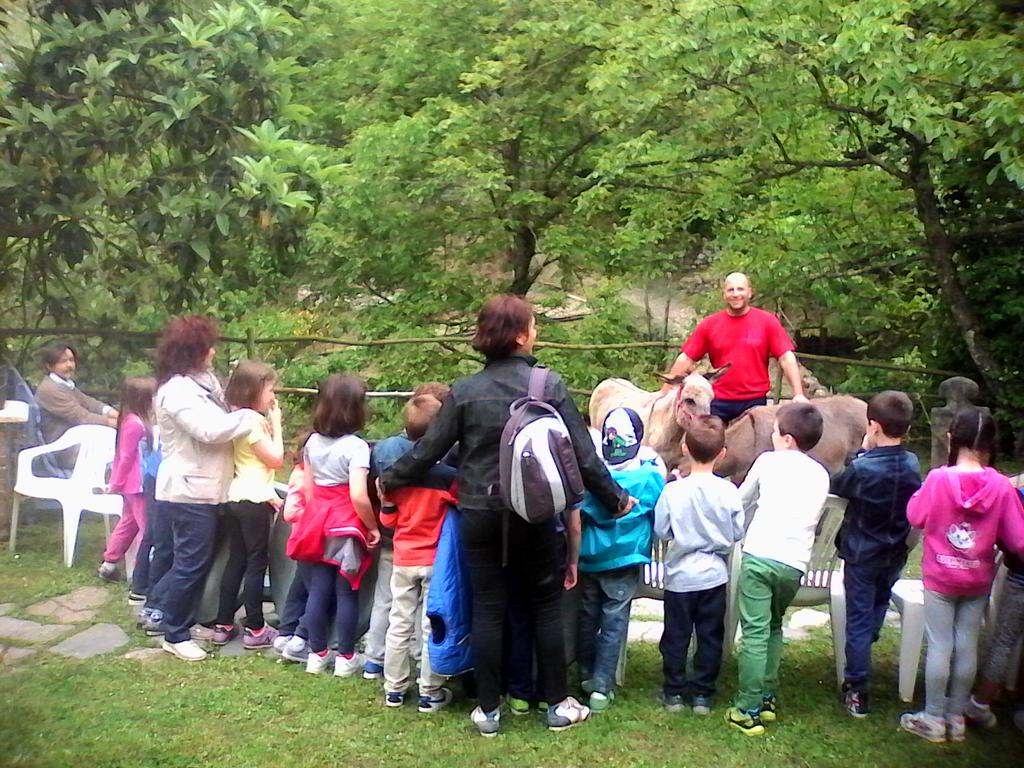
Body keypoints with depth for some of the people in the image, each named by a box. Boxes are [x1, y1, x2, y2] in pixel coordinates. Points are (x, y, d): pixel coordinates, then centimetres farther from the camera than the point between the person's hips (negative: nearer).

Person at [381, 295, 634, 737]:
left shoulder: (465, 391, -3)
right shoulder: (550, 385, -6)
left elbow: (429, 449, 1)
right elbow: (581, 453, -4)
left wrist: (390, 480, 18)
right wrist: (615, 498, 9)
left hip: (479, 515, 1)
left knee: (487, 609, 10)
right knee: (546, 605, 14)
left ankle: (489, 711, 18)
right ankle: (558, 705, 22)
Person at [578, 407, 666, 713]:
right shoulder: (650, 472, -13)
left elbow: (576, 511, 4)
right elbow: (659, 515, 3)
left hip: (589, 557, 2)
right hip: (624, 558, -2)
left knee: (588, 616, 16)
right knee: (614, 621, 5)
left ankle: (587, 676, 28)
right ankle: (601, 687, 6)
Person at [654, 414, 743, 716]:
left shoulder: (673, 491, -16)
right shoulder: (729, 491, -12)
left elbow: (661, 531, -8)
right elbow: (737, 533, -3)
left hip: (680, 575, -1)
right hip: (714, 575, 1)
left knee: (676, 635, 12)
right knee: (710, 636, 13)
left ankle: (674, 691, 20)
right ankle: (702, 693, 19)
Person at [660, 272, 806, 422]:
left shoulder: (768, 321, -1)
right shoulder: (709, 324, 1)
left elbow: (786, 358, -4)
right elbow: (686, 359, 2)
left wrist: (798, 394, -14)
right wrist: (664, 393, -2)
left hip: (755, 402, -1)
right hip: (718, 403, 1)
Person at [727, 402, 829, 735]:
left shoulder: (768, 461, 5)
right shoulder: (821, 475, 14)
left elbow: (741, 501, 17)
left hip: (759, 556, -3)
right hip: (794, 563, 4)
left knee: (755, 633, -2)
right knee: (774, 627, 22)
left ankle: (748, 711, -3)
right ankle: (768, 698, 22)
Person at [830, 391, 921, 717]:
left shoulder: (863, 467, -25)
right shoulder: (912, 464, -8)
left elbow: (837, 486, -6)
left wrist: (862, 452, -5)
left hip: (862, 555, -5)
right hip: (895, 555, 5)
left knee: (859, 620, 2)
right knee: (879, 604, 27)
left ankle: (858, 692, 6)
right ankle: (864, 654, 48)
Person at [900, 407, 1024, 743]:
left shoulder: (938, 479, -17)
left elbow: (915, 516, -3)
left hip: (940, 578, -2)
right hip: (978, 580, 2)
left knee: (940, 646, 7)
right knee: (967, 646, 12)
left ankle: (933, 719, 16)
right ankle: (956, 718, 24)